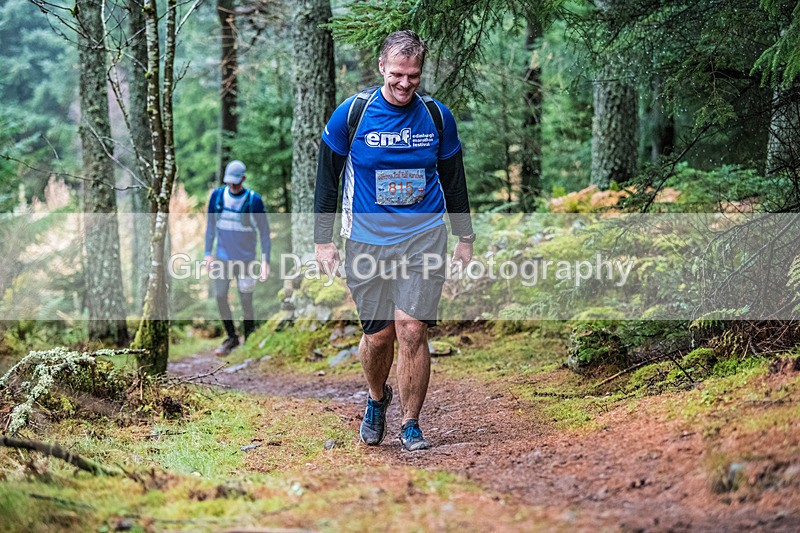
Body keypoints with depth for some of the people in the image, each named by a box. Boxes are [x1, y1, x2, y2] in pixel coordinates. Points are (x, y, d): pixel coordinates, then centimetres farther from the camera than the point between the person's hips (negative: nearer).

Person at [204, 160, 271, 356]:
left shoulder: (254, 200, -10)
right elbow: (210, 226, 9)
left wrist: (265, 261, -8)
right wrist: (208, 253, 5)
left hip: (246, 259, -3)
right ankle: (231, 338, 15)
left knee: (246, 303, -3)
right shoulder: (217, 195, -1)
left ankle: (250, 339, 13)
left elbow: (264, 232, -5)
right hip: (223, 258, 3)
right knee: (220, 297, 0)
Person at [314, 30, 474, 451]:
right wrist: (323, 240, 2)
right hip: (367, 240, 0)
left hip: (424, 237, 0)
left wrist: (464, 237, 13)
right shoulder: (352, 113, -4)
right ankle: (377, 400, 34)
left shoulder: (437, 116, 2)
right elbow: (327, 178, 4)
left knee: (411, 329, -11)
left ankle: (411, 424, 3)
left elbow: (453, 179, 13)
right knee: (378, 335, 3)